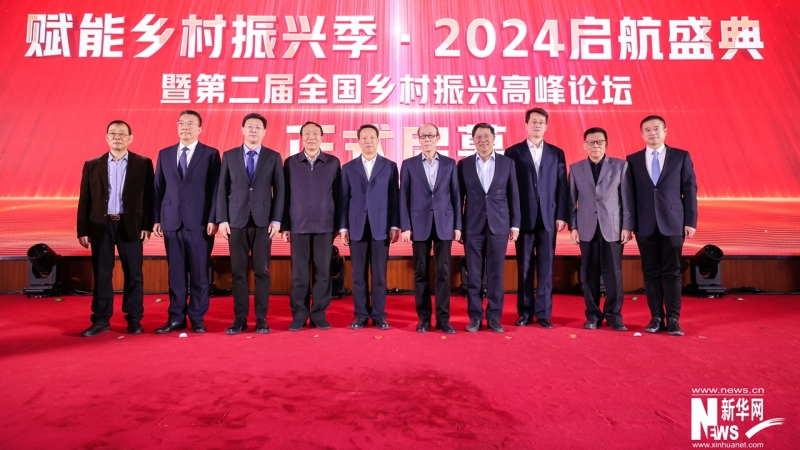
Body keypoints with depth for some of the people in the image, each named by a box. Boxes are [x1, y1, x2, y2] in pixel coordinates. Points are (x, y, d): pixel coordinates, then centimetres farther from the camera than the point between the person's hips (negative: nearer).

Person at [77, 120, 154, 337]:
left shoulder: (143, 163, 2)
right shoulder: (92, 165, 7)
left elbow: (148, 197, -1)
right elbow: (84, 200, 6)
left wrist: (147, 226, -7)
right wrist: (83, 230, 1)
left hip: (130, 225, -2)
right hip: (101, 225, 2)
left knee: (133, 274, 4)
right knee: (101, 274, 7)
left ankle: (134, 319, 15)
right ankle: (101, 320, 18)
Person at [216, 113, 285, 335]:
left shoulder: (273, 157, 6)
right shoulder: (229, 156, 9)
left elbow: (279, 191, 2)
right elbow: (222, 190, 6)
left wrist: (276, 220, -6)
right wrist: (222, 219, -2)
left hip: (263, 221, -1)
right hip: (236, 221, 1)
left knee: (262, 271, 2)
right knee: (238, 271, 3)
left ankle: (261, 318, 10)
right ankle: (240, 318, 12)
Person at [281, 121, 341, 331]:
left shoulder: (333, 162, 5)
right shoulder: (290, 162, 6)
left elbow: (338, 195, 5)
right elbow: (285, 195, 5)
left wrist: (339, 224, 1)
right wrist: (284, 225, 2)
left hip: (324, 225, 0)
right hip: (298, 225, 0)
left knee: (323, 271, 3)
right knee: (299, 273, 3)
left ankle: (319, 313, 14)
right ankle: (299, 314, 13)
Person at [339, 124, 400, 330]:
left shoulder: (390, 166, 7)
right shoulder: (348, 168, 10)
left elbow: (395, 197, 3)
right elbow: (344, 199, 7)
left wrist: (395, 226, -4)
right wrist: (343, 227, 0)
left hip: (381, 226, -1)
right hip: (357, 227, 1)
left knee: (379, 274, 2)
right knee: (359, 274, 4)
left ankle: (379, 315, 12)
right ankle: (360, 314, 13)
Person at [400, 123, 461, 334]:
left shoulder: (450, 163, 8)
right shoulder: (409, 164, 5)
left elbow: (456, 196, 6)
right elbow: (404, 197, 2)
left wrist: (458, 225, 0)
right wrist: (405, 226, -5)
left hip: (444, 224, 0)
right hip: (419, 224, 0)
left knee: (443, 271, 1)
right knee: (421, 272, 4)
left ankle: (443, 318, 9)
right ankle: (424, 317, 14)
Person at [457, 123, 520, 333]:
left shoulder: (507, 162, 4)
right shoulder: (464, 164, 4)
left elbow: (513, 195, 5)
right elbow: (459, 197, 5)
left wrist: (515, 224, 1)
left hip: (499, 225, 0)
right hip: (473, 226, 0)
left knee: (496, 274, 5)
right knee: (473, 274, 4)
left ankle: (494, 316, 15)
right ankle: (475, 316, 15)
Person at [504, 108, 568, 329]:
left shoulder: (557, 153, 10)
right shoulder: (513, 152, 4)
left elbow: (562, 187, 6)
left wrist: (561, 216, -3)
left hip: (548, 218, 1)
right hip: (523, 218, -1)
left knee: (546, 267, 3)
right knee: (524, 267, 5)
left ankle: (543, 313, 12)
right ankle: (525, 312, 16)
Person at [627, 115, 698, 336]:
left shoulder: (681, 156, 5)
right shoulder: (633, 160, 7)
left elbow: (690, 190, 3)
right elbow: (630, 193, 5)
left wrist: (690, 221, -3)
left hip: (673, 223, -1)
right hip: (645, 225, 1)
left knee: (672, 272, 1)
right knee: (651, 273, 5)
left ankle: (673, 319, 10)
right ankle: (656, 318, 14)